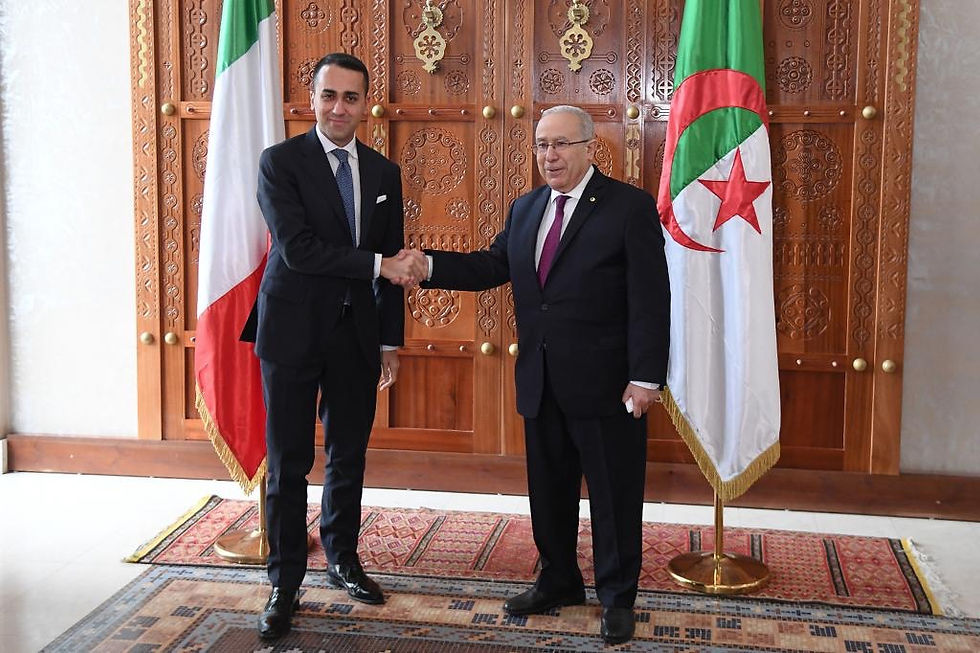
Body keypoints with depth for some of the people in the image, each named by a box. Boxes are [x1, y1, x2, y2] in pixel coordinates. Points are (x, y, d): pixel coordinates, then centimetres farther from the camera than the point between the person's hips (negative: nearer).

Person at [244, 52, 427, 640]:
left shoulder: (384, 173, 8)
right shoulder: (281, 162, -6)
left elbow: (395, 265, 11)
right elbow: (297, 248, -17)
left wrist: (391, 341, 9)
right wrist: (378, 264, -18)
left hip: (357, 335, 4)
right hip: (294, 331, -4)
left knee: (349, 456, 14)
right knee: (289, 464, 2)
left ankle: (343, 558, 32)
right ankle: (286, 584, 14)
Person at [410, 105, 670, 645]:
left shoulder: (630, 206, -9)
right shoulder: (525, 208, 12)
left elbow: (650, 299, -13)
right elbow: (491, 265, 9)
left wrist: (645, 377, -18)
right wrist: (429, 266, -7)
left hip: (605, 383, -6)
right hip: (541, 383, 6)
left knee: (614, 496, 7)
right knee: (548, 492, 17)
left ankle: (618, 597, 24)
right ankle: (558, 581, 35)